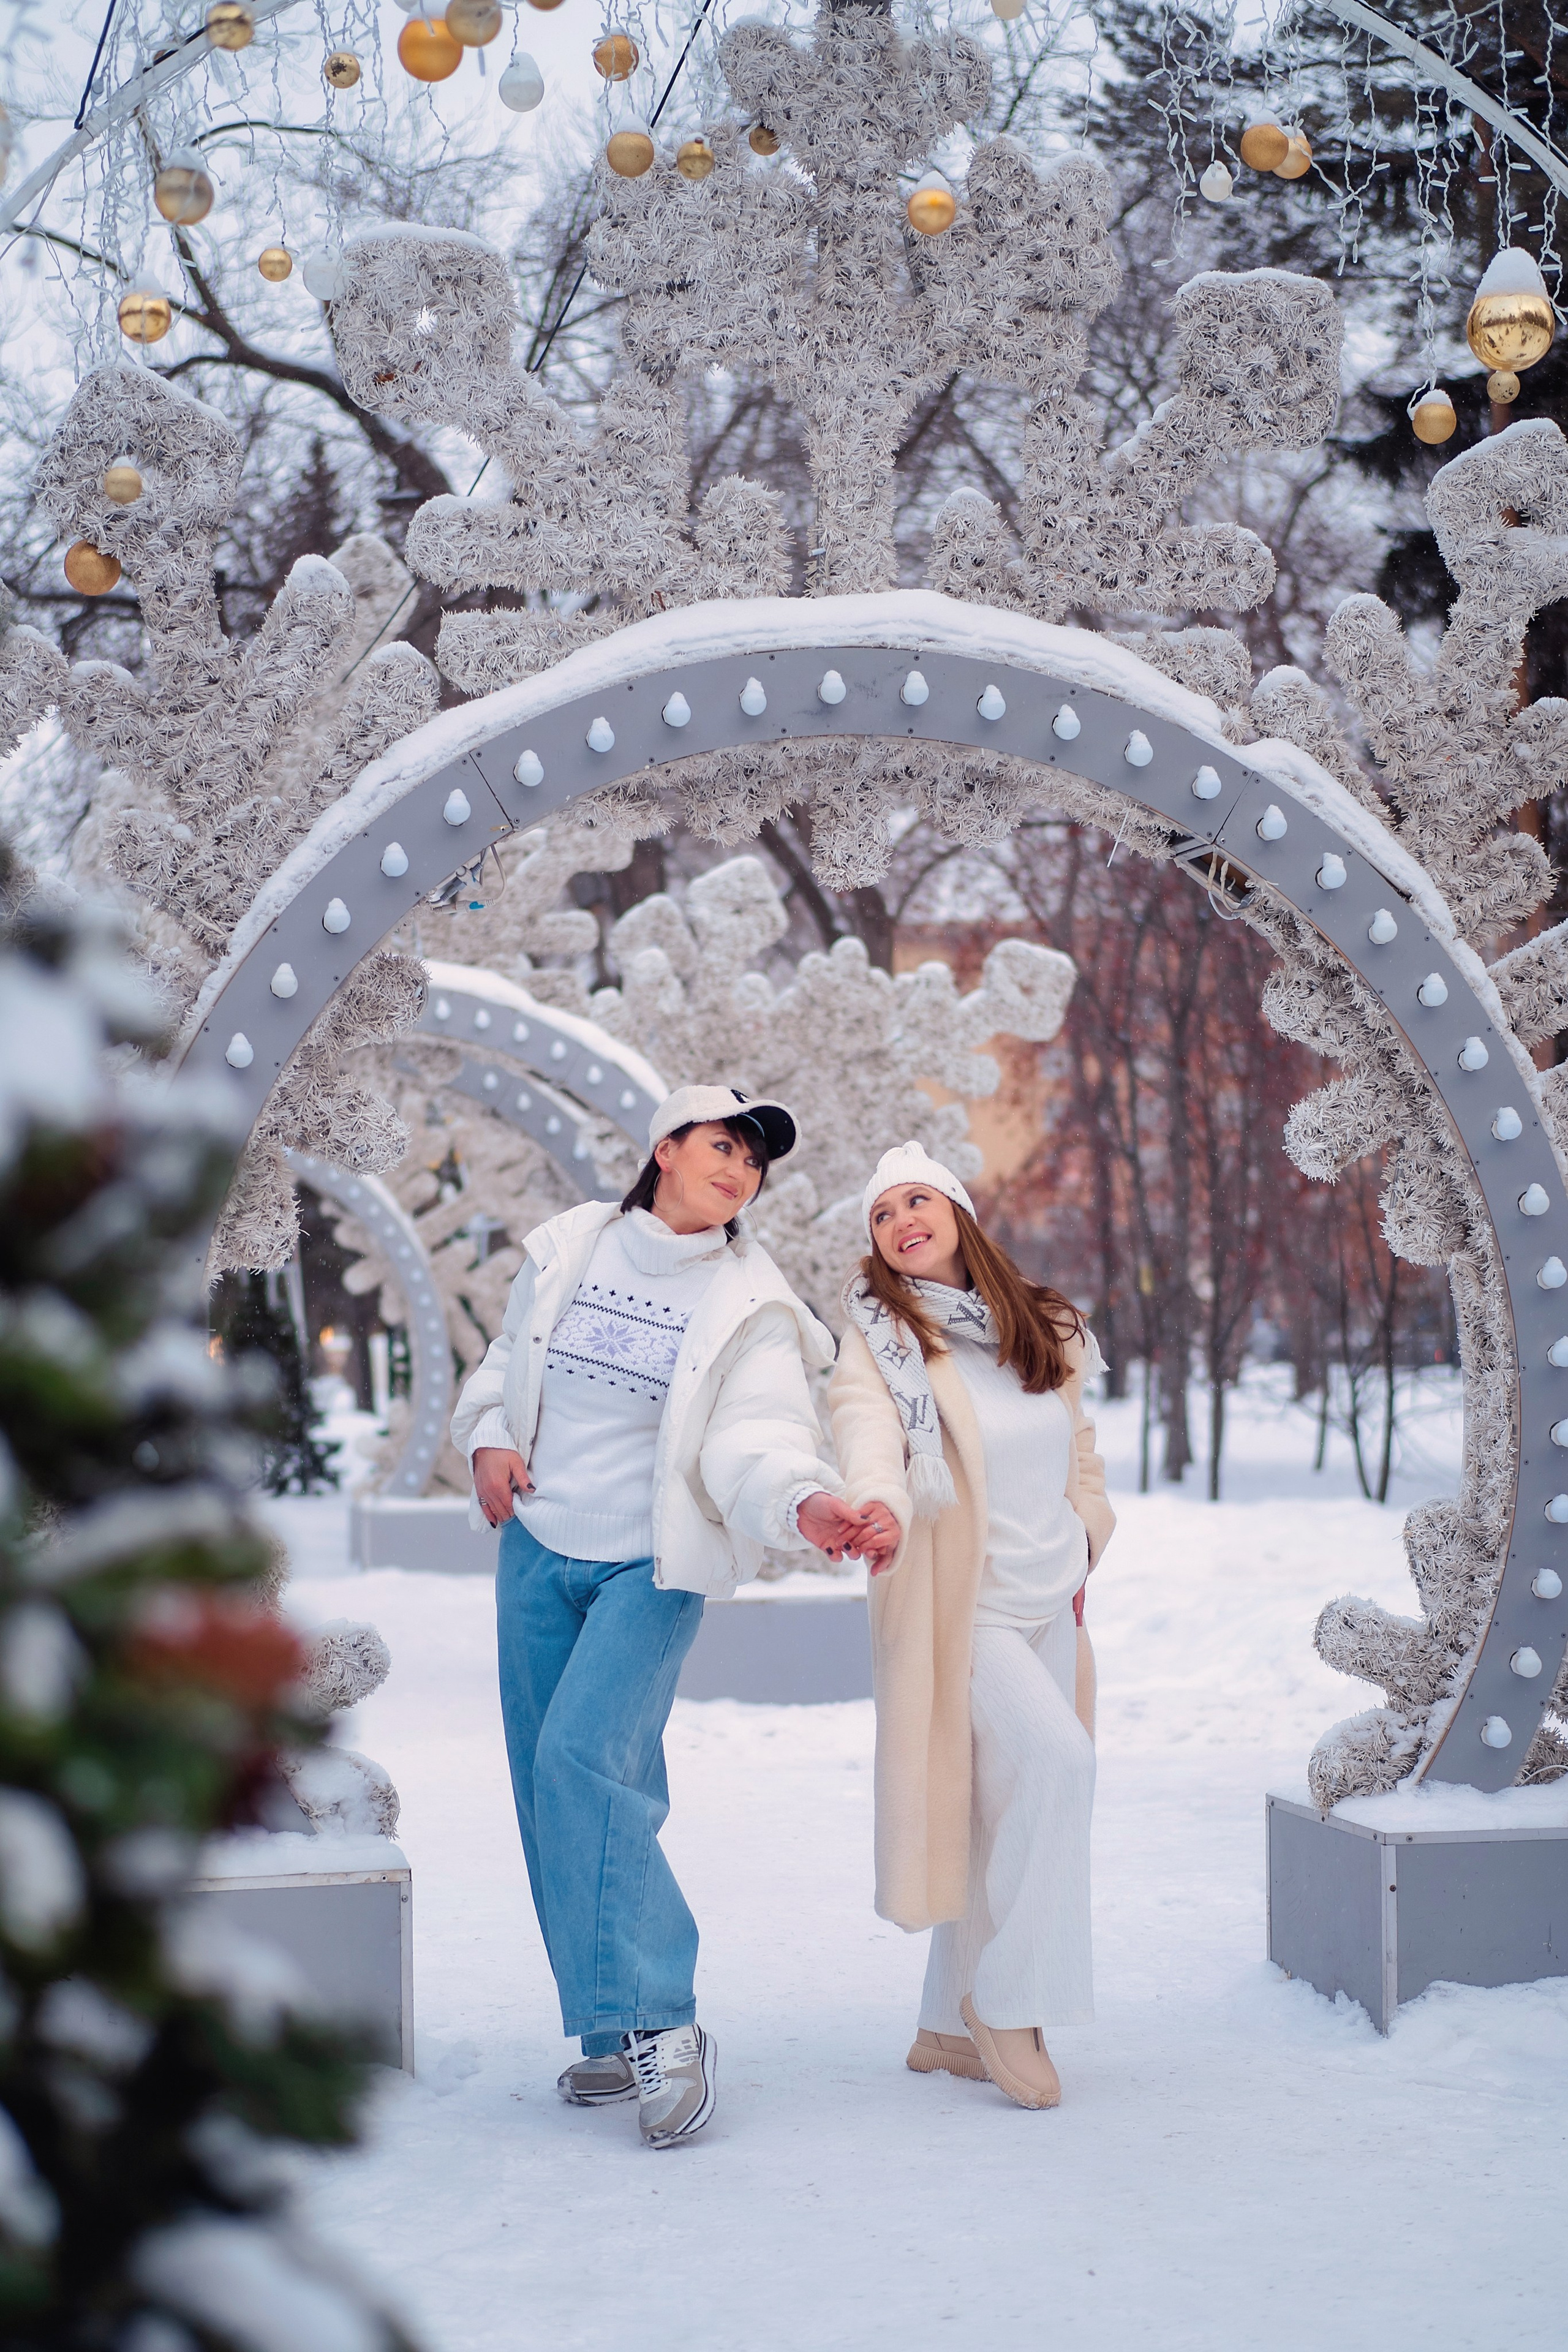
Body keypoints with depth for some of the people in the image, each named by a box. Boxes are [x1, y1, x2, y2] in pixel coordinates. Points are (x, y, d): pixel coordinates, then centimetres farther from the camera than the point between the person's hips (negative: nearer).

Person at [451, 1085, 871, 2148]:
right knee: (548, 1784, 5)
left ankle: (658, 2026, -14)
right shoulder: (567, 1251, 4)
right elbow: (504, 1366, 17)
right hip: (539, 1546, 4)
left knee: (584, 1760, -22)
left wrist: (804, 1501, -39)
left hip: (652, 1564, -4)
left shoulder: (752, 1306, -6)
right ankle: (616, 2036, 16)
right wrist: (489, 1439, -3)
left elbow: (755, 1440, -19)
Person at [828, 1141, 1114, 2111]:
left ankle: (953, 2028, 21)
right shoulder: (883, 1332, -7)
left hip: (1046, 1603, 6)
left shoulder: (1042, 1327, 9)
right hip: (957, 1602, -6)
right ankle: (1012, 2002, -13)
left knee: (1004, 1812, 9)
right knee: (1057, 1757, -24)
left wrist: (1082, 1548, 16)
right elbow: (866, 1423, -26)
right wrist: (879, 1504, -46)